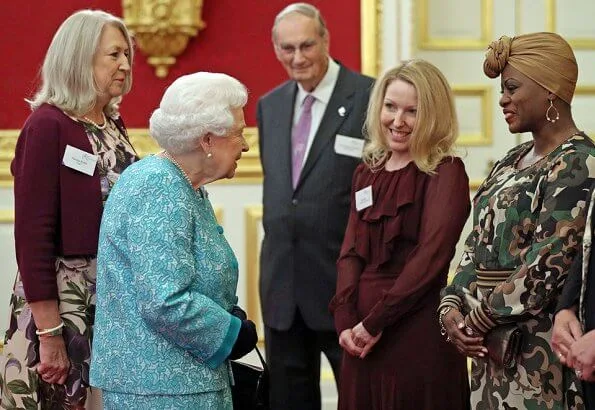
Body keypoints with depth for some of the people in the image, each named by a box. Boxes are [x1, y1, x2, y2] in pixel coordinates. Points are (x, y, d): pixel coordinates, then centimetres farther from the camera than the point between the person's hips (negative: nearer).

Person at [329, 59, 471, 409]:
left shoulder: (446, 172, -6)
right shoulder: (367, 173, 13)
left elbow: (431, 256, -14)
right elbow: (351, 253, 8)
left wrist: (375, 322, -14)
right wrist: (345, 321, -7)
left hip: (419, 331, -6)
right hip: (363, 339, 6)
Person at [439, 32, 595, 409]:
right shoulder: (513, 161, 14)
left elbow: (547, 267, -19)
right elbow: (478, 246, 13)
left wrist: (477, 321, -12)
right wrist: (452, 307, -3)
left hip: (537, 350, -8)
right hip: (492, 348, 8)